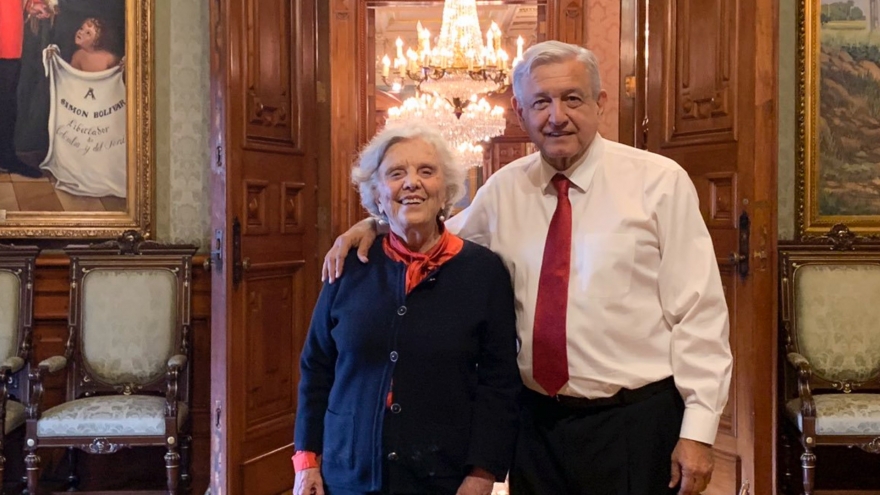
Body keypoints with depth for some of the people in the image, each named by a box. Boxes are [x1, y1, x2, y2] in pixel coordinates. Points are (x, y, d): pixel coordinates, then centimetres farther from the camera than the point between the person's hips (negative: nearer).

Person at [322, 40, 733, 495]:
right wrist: (376, 224, 2)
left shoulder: (659, 182, -7)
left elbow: (698, 312, -8)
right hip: (538, 420, 3)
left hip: (635, 422, -3)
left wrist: (698, 428, -10)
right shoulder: (503, 190, 3)